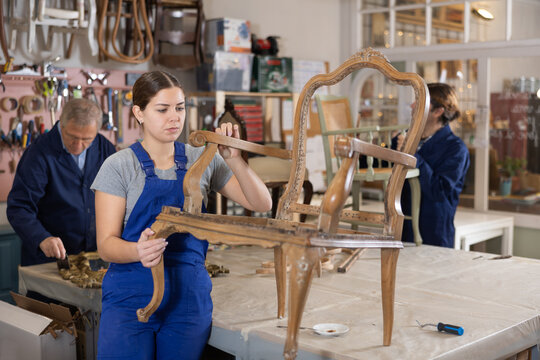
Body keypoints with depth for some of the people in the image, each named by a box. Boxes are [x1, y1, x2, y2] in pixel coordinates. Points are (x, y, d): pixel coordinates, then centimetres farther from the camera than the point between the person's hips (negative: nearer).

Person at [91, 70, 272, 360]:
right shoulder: (119, 166, -4)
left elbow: (262, 204, 1)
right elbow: (106, 244, -8)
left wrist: (233, 159, -14)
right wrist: (138, 250, -30)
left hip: (190, 297, 3)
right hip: (131, 295, -2)